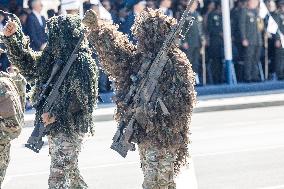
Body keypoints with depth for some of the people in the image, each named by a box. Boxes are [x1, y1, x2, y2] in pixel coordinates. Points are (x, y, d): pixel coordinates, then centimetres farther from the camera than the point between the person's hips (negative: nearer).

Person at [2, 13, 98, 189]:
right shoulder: (53, 57, 9)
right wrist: (12, 37, 9)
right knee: (70, 170, 19)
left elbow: (81, 96, -21)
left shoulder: (82, 61, -15)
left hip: (71, 127, -9)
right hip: (55, 125, 9)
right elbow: (27, 63, 19)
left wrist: (55, 113, -21)